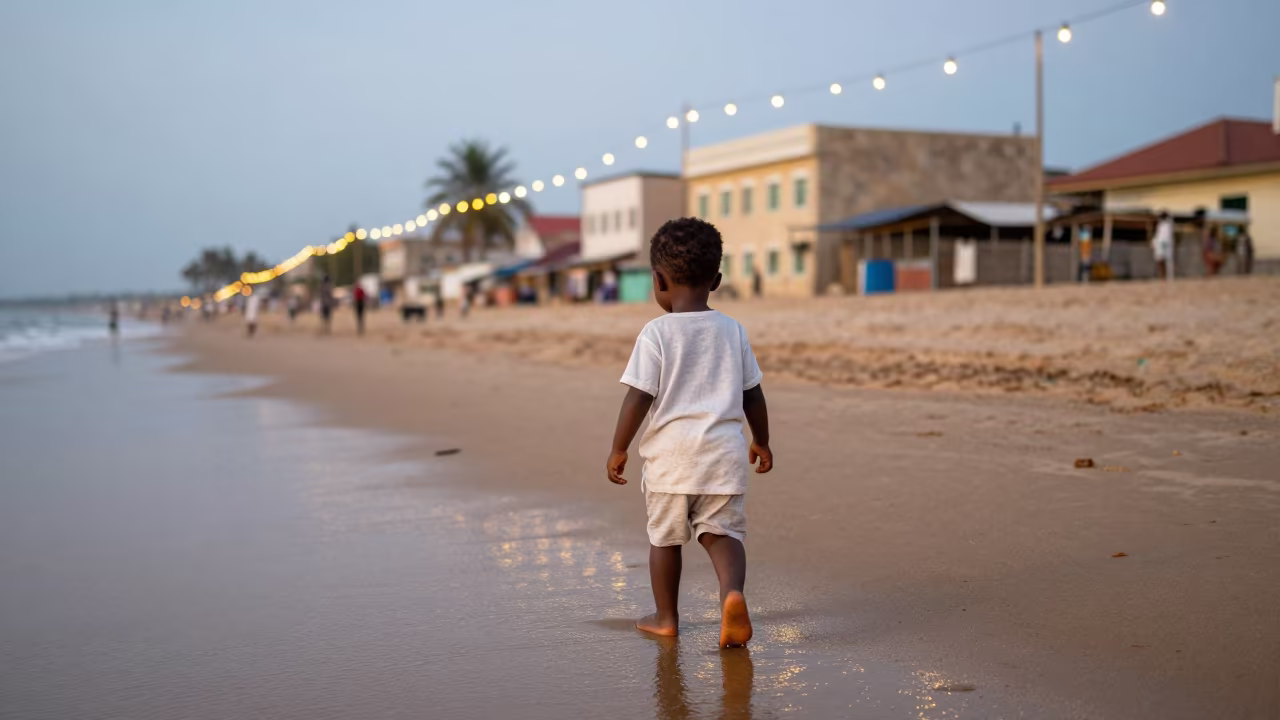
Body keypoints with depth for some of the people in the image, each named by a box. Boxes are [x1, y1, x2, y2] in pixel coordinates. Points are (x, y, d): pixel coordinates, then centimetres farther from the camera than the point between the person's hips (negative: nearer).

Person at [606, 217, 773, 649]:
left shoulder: (656, 333, -8)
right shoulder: (733, 330, 5)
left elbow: (638, 397, -11)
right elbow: (753, 396, 11)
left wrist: (618, 450, -2)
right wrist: (762, 442, 24)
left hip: (670, 453, -2)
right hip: (724, 451, 3)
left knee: (664, 538, 14)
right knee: (722, 532, 6)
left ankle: (666, 618, 27)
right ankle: (732, 592, -21)